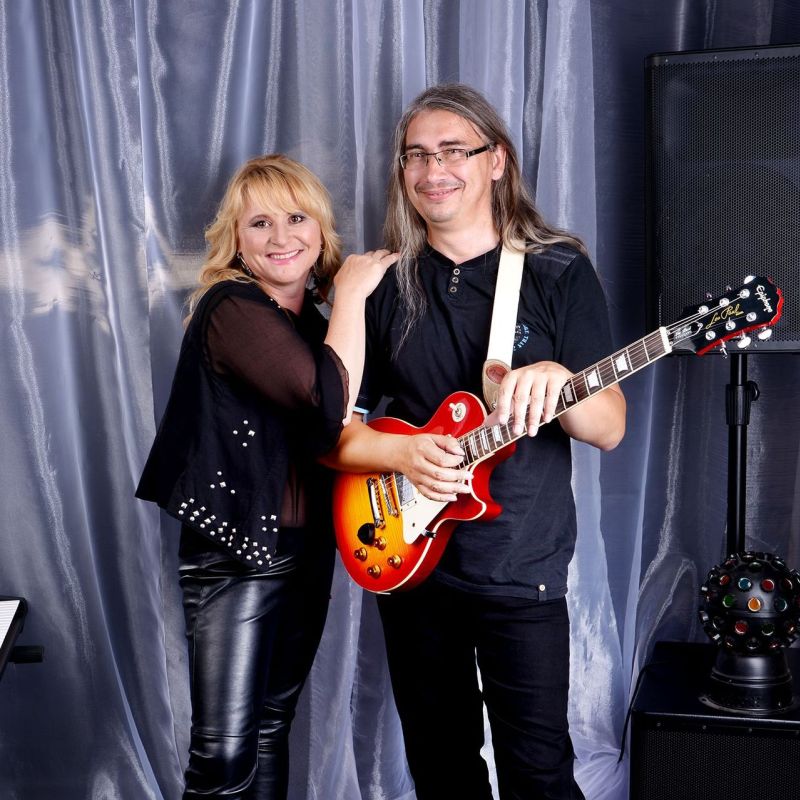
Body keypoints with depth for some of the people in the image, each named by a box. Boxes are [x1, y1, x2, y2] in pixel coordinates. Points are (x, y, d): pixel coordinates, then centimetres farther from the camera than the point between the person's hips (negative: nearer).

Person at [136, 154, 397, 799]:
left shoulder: (314, 322, 10)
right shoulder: (230, 309, -15)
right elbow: (330, 400, -26)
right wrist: (351, 292, -16)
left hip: (307, 546, 8)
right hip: (234, 549, -8)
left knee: (272, 726, 17)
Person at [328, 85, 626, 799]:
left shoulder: (560, 273, -3)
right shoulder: (383, 286, 3)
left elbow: (609, 428, -7)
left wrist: (556, 380, -28)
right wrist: (404, 453, -16)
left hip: (523, 571, -3)